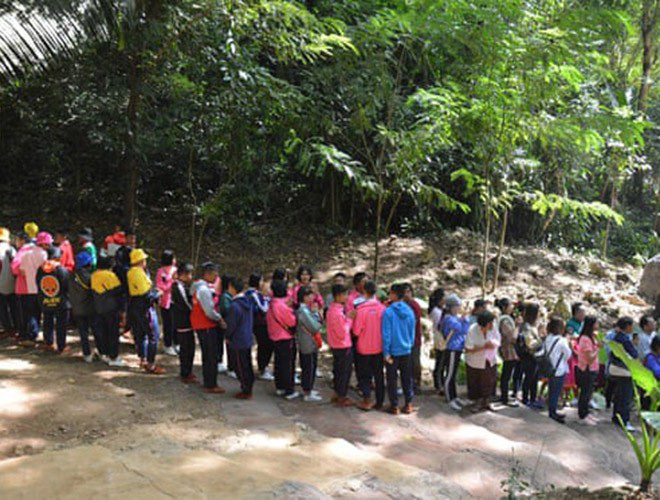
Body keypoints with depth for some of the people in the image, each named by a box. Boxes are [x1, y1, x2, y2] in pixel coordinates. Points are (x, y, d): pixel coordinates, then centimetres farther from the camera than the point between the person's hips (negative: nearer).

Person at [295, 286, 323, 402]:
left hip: (309, 344, 10)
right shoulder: (304, 311, -23)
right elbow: (315, 327, -23)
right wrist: (315, 312, -14)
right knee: (309, 368, -1)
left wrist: (315, 312, -8)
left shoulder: (306, 308, 8)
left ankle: (307, 389, 32)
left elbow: (320, 322, 8)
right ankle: (308, 394, 8)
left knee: (307, 368, 20)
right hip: (309, 345, -10)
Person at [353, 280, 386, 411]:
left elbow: (356, 331, -13)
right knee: (379, 375, 14)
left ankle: (367, 400, 1)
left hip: (364, 347, -3)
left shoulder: (361, 309, -18)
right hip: (379, 347, 3)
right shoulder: (382, 308, -10)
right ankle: (379, 401, 18)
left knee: (364, 375, 11)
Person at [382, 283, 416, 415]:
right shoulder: (409, 311, -1)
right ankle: (408, 404, 17)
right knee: (407, 378, 14)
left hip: (393, 351, -4)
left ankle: (395, 406, 11)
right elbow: (412, 332, 7)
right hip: (406, 350, 4)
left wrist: (386, 352, -10)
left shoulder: (388, 312, -15)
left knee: (392, 379, 7)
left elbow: (386, 334, -14)